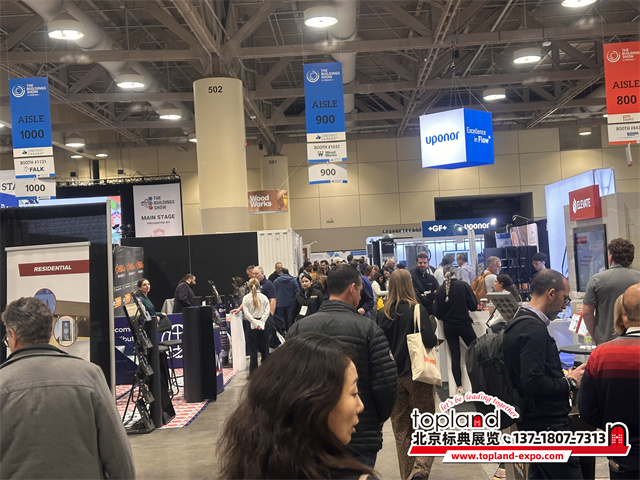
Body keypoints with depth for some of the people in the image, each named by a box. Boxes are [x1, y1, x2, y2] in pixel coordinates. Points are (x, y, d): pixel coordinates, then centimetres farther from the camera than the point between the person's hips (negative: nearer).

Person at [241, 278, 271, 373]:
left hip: (252, 326, -1)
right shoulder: (264, 298, 1)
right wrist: (261, 322, -9)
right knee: (264, 348, 10)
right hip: (263, 325, 1)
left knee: (253, 349, 4)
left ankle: (253, 372, 5)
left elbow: (246, 313, -10)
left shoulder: (246, 298, -3)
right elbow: (267, 312, -6)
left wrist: (255, 323, -12)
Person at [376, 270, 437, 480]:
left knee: (401, 429, 14)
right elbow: (429, 340, -19)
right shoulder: (417, 310, -12)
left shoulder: (382, 314, -1)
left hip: (392, 376, 3)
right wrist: (436, 340, 2)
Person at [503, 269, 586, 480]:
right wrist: (570, 382, -13)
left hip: (533, 421, 10)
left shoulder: (521, 322, 11)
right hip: (548, 424, -10)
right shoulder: (534, 329, -20)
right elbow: (533, 382, -27)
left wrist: (563, 377, 10)